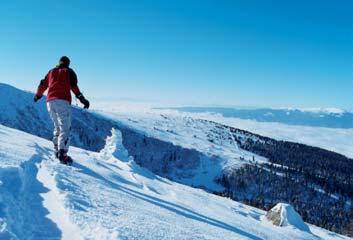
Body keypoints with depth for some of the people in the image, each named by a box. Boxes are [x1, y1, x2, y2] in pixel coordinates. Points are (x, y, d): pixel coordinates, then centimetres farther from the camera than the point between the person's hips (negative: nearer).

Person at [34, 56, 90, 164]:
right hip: (62, 101, -5)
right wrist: (82, 99, -12)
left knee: (57, 127, 20)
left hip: (50, 102, 6)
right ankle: (62, 154, -26)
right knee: (65, 128, -12)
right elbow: (74, 86, -5)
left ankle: (57, 150, 17)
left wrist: (37, 95, 48)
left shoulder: (51, 71, 25)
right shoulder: (69, 71, 11)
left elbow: (43, 85, 30)